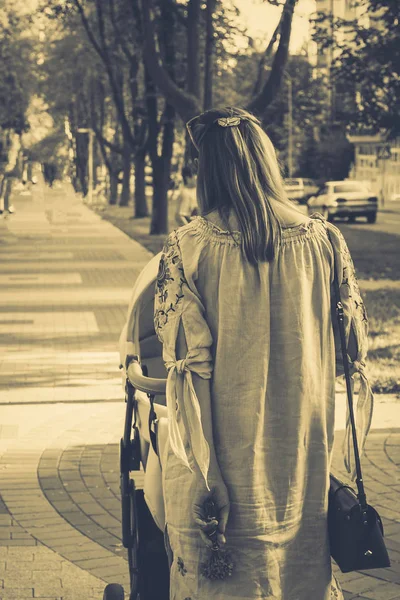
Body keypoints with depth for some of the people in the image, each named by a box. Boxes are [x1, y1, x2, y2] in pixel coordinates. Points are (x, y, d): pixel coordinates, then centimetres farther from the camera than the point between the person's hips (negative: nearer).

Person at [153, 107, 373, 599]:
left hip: (225, 443, -2)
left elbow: (185, 361, -13)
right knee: (303, 555, 19)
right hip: (305, 445, 3)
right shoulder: (324, 239, -4)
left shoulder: (187, 248, -12)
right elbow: (353, 345, 2)